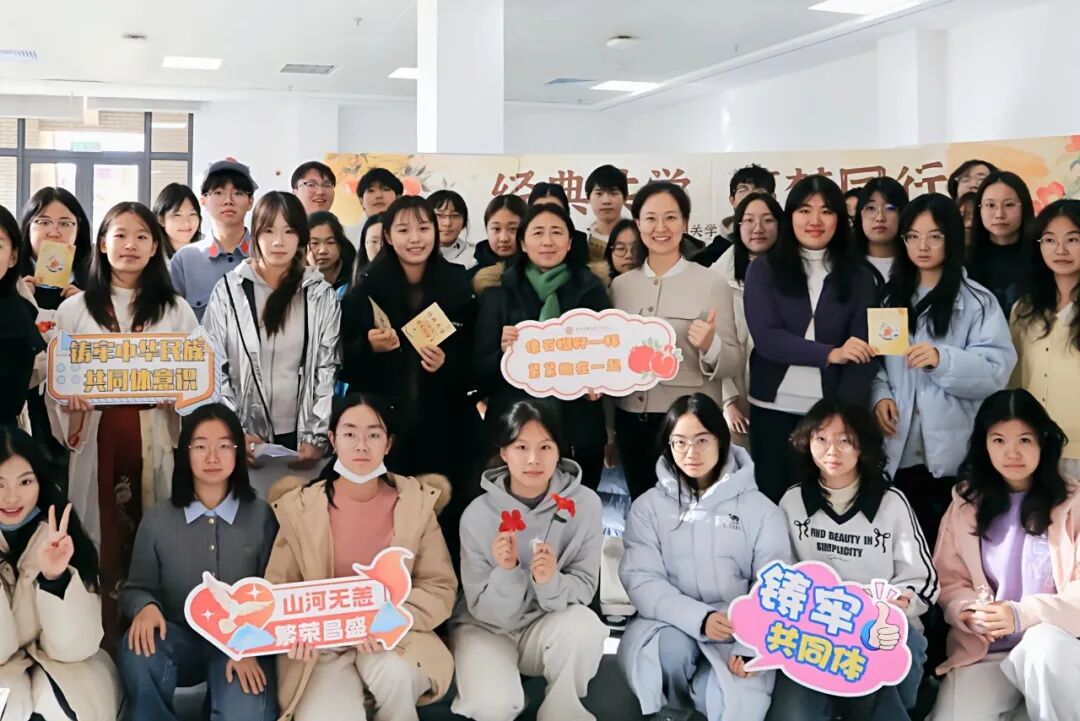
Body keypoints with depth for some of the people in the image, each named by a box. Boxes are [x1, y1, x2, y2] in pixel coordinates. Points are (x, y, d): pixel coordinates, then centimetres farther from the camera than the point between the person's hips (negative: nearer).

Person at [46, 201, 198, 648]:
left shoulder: (176, 310, 9)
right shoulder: (74, 310, 8)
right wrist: (70, 395, -13)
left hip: (155, 439, 0)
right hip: (97, 438, 0)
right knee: (101, 539, 2)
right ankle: (104, 641, 12)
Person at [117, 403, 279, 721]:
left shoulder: (261, 516, 0)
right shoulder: (157, 520, 3)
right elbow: (136, 588, 9)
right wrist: (146, 607, -17)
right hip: (180, 640, 1)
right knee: (138, 647, -33)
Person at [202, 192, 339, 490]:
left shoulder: (321, 296, 3)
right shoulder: (228, 290, 0)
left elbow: (329, 372, 1)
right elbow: (212, 368, 0)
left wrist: (317, 438, -7)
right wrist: (235, 433, -8)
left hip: (301, 437, 1)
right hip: (244, 438, 0)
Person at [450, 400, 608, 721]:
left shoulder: (584, 503, -14)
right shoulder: (478, 513, -17)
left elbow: (585, 587, -10)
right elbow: (486, 611, -12)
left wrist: (551, 582, -32)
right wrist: (507, 572, -33)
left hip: (547, 626, 2)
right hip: (486, 629, -1)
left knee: (585, 625, -32)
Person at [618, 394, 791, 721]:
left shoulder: (760, 509, 3)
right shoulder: (648, 506, 4)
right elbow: (641, 579, -7)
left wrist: (751, 647, -17)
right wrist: (698, 618, -22)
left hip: (737, 634, -1)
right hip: (673, 624, 1)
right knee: (671, 647, -34)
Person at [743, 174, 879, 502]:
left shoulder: (859, 276, 4)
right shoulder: (764, 270, 2)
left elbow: (862, 354, -3)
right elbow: (766, 338, -10)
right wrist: (830, 354, -20)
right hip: (773, 409, 0)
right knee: (773, 499, 8)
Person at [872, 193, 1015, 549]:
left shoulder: (977, 301, -1)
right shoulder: (892, 296, 14)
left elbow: (997, 369, -11)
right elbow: (876, 360, 11)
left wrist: (942, 359, -25)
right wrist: (880, 395, -8)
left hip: (953, 453, -3)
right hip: (899, 451, 4)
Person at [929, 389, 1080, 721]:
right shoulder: (966, 504, 9)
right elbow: (948, 582, 9)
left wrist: (1023, 615, -21)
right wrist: (971, 612, -13)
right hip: (984, 650, 2)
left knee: (1044, 645, -37)